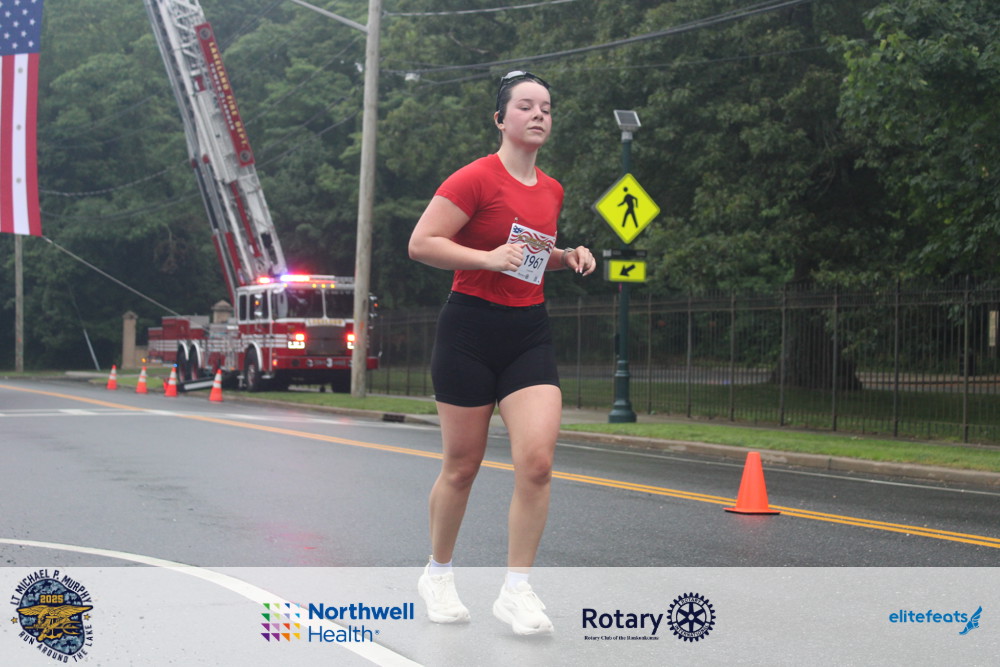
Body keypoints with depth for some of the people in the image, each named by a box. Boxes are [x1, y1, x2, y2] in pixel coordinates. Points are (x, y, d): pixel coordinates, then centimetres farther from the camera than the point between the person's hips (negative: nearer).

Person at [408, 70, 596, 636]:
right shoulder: (477, 179, -10)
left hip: (530, 333, 5)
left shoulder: (552, 190, 11)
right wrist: (489, 258, -23)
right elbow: (420, 243, -14)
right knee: (462, 465, 4)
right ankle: (439, 574, 27)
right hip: (471, 329, -5)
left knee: (538, 459, -11)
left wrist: (565, 258, 8)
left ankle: (516, 589, -1)